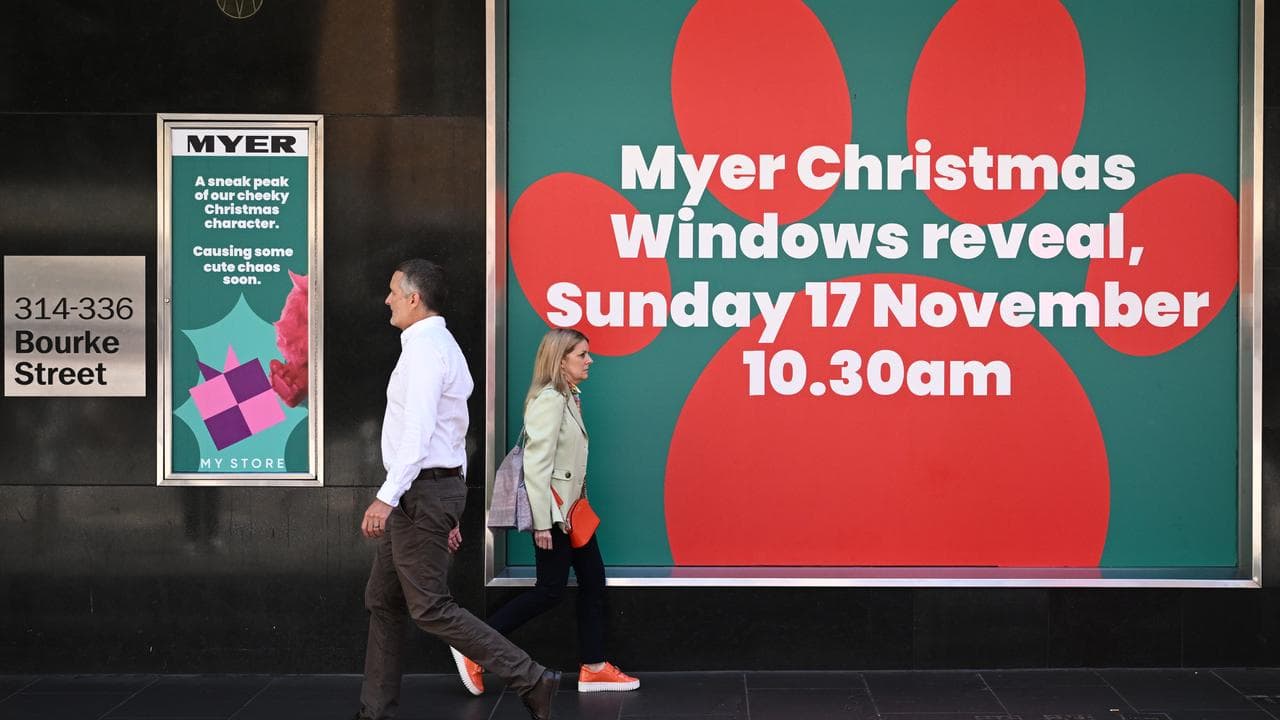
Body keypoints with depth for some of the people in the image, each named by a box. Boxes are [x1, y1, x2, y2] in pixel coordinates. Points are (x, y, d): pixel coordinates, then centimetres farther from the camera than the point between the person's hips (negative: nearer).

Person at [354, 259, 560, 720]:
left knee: (430, 608, -7)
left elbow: (419, 431, -25)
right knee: (383, 600, 14)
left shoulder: (425, 348, -14)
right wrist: (446, 512, 21)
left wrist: (387, 497, -29)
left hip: (421, 491, -10)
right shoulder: (440, 345, 17)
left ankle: (530, 681, -6)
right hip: (424, 492, 10)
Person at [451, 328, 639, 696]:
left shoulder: (570, 398, 12)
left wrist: (577, 504, 10)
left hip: (572, 508, 10)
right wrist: (542, 523, -23)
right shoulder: (549, 400, -17)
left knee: (593, 582, 9)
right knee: (551, 590, -5)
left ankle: (594, 668, 16)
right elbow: (537, 463, -21)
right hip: (553, 512, -10)